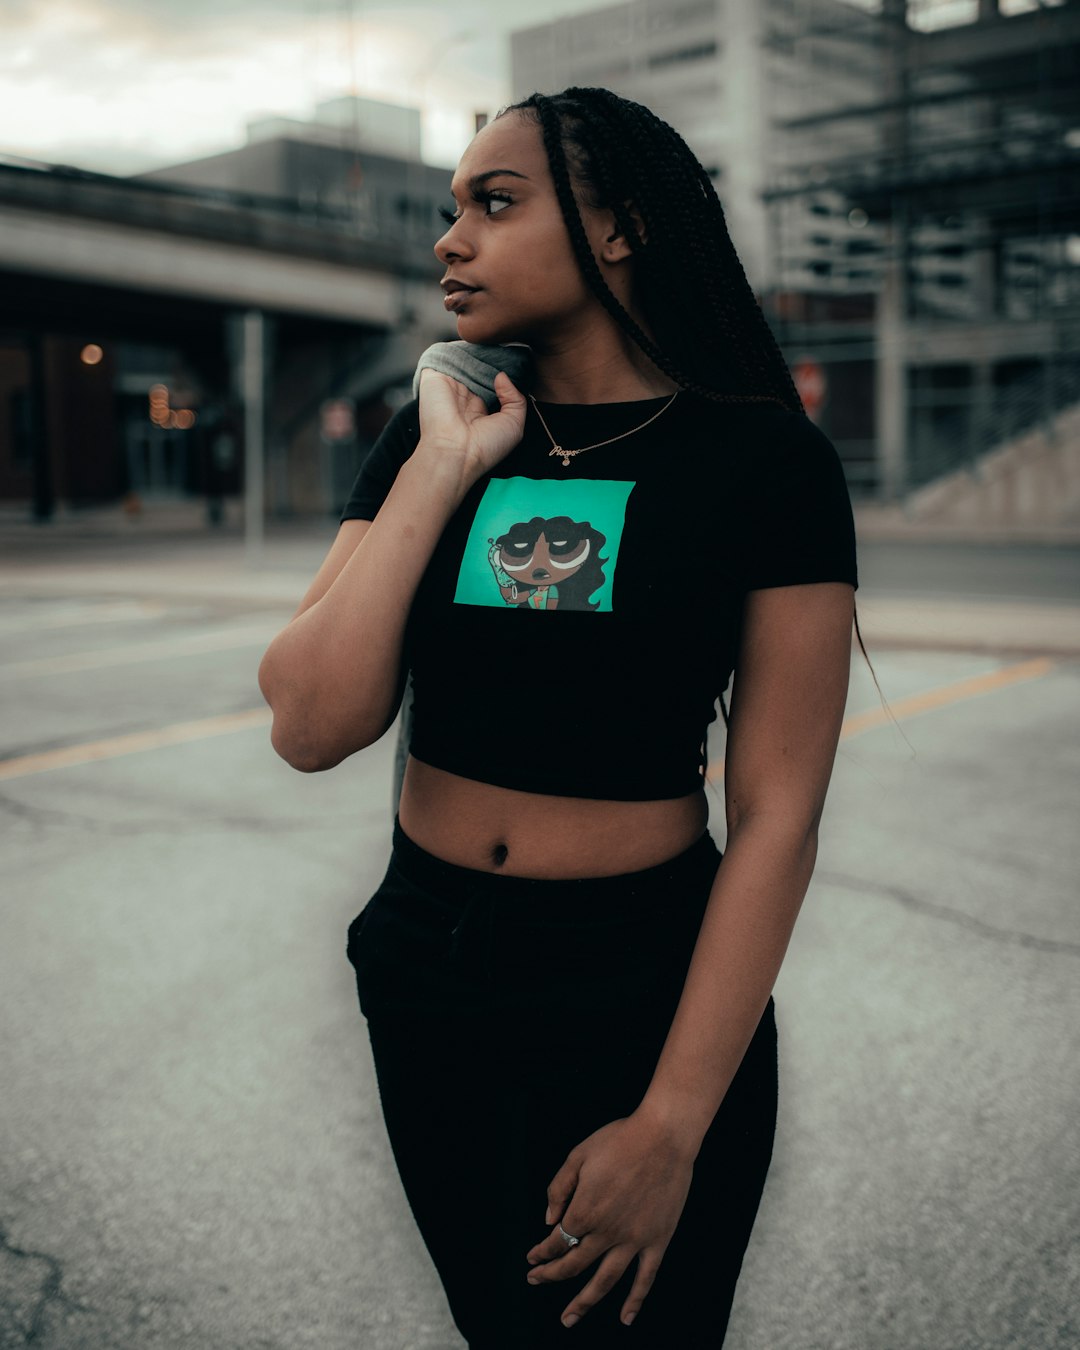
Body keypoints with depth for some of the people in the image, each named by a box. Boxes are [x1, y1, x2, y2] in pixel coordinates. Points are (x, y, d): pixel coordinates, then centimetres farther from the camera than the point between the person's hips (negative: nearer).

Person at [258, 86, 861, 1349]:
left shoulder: (764, 460, -11)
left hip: (642, 994, -4)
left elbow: (776, 817, -13)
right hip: (424, 972, 4)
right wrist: (445, 466, -15)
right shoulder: (430, 434, 0)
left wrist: (672, 1127, -14)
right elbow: (311, 727, -11)